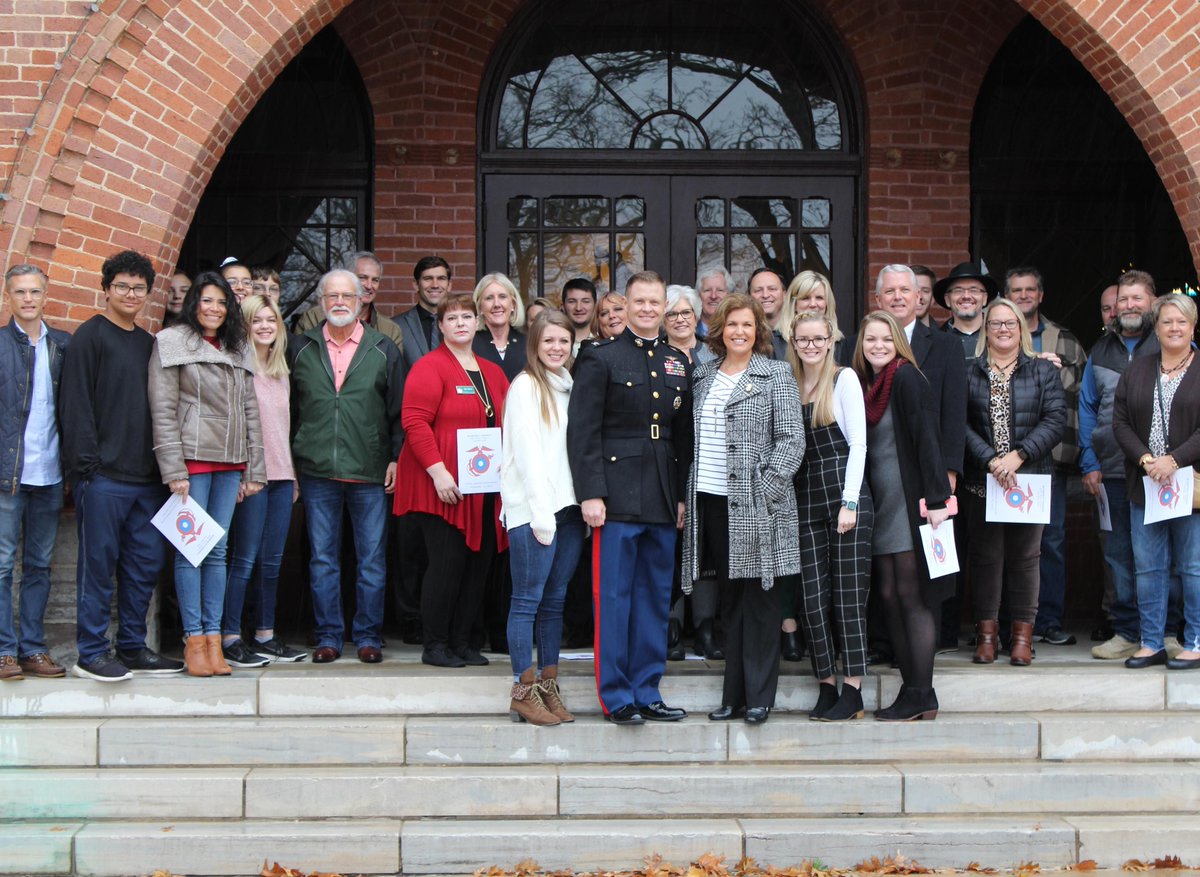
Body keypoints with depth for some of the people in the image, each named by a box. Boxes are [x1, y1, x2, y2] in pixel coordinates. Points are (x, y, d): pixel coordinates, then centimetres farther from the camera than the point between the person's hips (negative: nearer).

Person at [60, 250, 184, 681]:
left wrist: (163, 464, 10)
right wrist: (86, 463, -16)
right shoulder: (90, 336, -2)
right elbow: (75, 403, -9)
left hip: (146, 476, 7)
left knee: (145, 564, 8)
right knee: (98, 562, -2)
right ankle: (91, 653, 4)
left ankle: (133, 647, 18)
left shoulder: (149, 343, 17)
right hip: (103, 475, -7)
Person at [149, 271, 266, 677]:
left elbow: (250, 411, 15)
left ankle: (214, 639, 6)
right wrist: (174, 470, -12)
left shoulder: (238, 351, 17)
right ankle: (194, 640, 0)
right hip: (192, 460, -5)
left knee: (217, 551, 5)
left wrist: (253, 469, 9)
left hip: (230, 462, 5)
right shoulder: (172, 344, 1)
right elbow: (163, 411, -4)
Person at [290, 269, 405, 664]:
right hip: (317, 471, 1)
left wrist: (396, 458, -1)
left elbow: (399, 410, 6)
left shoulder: (383, 349, 5)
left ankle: (368, 636, 12)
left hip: (370, 472, -1)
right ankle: (328, 636, 13)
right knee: (322, 560, 6)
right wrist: (289, 463, 5)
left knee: (372, 560, 3)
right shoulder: (301, 349, 8)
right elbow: (289, 409, 10)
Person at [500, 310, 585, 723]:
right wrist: (542, 512, -14)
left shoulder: (570, 386, 17)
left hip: (568, 506, 7)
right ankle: (524, 692, -1)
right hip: (532, 508, -6)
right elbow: (526, 451, -9)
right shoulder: (526, 386, -3)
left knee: (555, 601, 8)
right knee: (528, 600, -4)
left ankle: (549, 687, 12)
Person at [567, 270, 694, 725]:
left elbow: (684, 436, 16)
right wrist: (590, 493, -14)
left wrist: (682, 495, 9)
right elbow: (582, 431, -7)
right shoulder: (601, 359, -1)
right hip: (618, 495, -5)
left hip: (663, 499, 5)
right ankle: (616, 695, 5)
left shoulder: (679, 363, 14)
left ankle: (646, 691, 17)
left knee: (656, 598, 9)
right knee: (614, 597, -2)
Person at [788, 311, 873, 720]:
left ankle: (853, 691, 0)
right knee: (812, 597, 2)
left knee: (849, 595, -4)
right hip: (805, 499, 5)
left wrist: (849, 502, -12)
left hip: (844, 494, -4)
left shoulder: (844, 379, -1)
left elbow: (858, 444, -5)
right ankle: (827, 686, 10)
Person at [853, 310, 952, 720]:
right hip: (881, 505, 8)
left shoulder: (906, 378, -8)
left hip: (910, 502, -8)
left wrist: (937, 498, -21)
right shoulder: (865, 384, 14)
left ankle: (921, 695, 0)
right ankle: (912, 690, 13)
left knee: (911, 595, -5)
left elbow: (926, 438, -15)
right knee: (889, 595, 7)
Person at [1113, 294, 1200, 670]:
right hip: (1145, 484, 4)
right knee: (1148, 567, 7)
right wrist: (1144, 459, -10)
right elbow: (1120, 422, 5)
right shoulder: (1137, 371, 11)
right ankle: (1151, 643, 15)